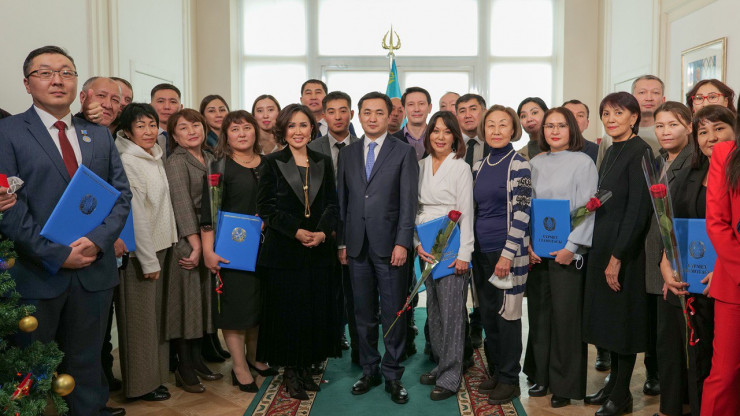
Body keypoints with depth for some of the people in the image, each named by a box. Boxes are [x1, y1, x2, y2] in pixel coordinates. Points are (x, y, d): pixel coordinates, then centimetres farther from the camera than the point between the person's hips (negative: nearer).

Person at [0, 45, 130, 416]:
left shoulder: (99, 135, 11)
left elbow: (122, 194, 6)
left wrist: (98, 240, -10)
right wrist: (57, 255, -16)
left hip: (93, 271, 4)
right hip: (35, 274, -3)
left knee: (86, 363, 17)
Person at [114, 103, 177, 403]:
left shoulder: (156, 157, 9)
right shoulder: (127, 162, -15)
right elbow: (136, 215, -18)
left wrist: (159, 254, 13)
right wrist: (148, 260, -16)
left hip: (160, 244, 8)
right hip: (139, 251, -8)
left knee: (156, 312, 16)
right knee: (140, 317, 4)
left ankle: (156, 371, 30)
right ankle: (142, 384, 17)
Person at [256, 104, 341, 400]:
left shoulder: (323, 162, 10)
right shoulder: (272, 163, 0)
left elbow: (332, 204, 8)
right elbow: (266, 207, -4)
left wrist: (323, 232, -10)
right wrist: (296, 231, -15)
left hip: (319, 250, 3)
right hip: (283, 250, -3)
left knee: (317, 310, 6)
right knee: (287, 310, 2)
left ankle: (305, 367, 21)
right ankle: (290, 371, 17)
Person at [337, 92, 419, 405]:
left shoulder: (404, 152, 0)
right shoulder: (347, 153, 12)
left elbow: (408, 201, -5)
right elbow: (342, 200, 11)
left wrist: (402, 243, -12)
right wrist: (342, 242, 7)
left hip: (389, 245, -3)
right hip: (357, 246, 4)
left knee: (393, 314, 3)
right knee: (364, 314, 11)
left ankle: (392, 375, 16)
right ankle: (369, 370, 25)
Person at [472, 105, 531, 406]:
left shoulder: (518, 165, -8)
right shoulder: (478, 166, 10)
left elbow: (520, 213, -13)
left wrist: (508, 254, -18)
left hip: (507, 250, -6)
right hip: (481, 251, 6)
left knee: (507, 314, 2)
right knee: (488, 314, 14)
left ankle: (509, 379, 16)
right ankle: (495, 372, 29)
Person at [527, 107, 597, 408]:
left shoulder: (583, 162, -2)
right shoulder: (535, 164, 11)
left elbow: (587, 209, -7)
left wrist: (572, 247, -14)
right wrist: (527, 243, -2)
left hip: (566, 252, -4)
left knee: (565, 315, 0)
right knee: (539, 313, 8)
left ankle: (565, 385, 11)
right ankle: (542, 376, 20)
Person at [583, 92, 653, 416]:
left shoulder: (640, 152, -13)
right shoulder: (611, 152, 13)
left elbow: (638, 210, -19)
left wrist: (618, 256, -21)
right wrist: (603, 252, 12)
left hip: (626, 249, -9)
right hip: (603, 244, 9)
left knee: (623, 317, 1)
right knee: (608, 316, 14)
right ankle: (614, 383, 28)